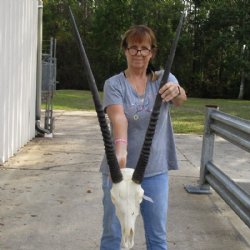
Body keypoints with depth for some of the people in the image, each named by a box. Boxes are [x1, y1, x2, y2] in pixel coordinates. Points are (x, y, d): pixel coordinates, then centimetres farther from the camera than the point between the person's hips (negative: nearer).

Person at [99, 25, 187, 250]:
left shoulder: (164, 79, 1)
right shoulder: (114, 84, -5)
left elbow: (180, 99, -21)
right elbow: (118, 117, -24)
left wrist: (176, 91, -45)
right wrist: (120, 148, -43)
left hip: (156, 170, 2)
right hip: (121, 168, -1)